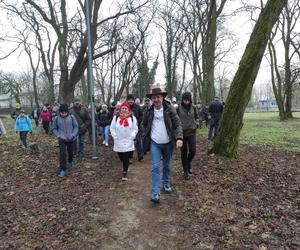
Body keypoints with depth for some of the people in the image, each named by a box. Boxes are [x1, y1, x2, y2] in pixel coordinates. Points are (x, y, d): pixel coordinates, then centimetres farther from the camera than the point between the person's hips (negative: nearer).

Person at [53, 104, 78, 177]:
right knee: (62, 153, -12)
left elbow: (76, 126, 2)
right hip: (62, 139, -1)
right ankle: (62, 169, 0)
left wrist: (74, 134, -11)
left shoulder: (71, 117, -6)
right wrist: (58, 135, -9)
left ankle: (70, 162, 48)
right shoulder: (56, 119, -4)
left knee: (70, 152, 17)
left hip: (71, 139, 1)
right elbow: (54, 129, 7)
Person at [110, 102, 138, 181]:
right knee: (121, 158, 11)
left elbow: (135, 129, 1)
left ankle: (124, 172, 13)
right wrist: (115, 138, -4)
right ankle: (125, 169, 39)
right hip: (118, 142, 2)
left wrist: (131, 138, -8)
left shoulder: (132, 118, -1)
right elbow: (112, 128, 4)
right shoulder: (116, 118, 2)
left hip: (128, 142, -2)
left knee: (126, 158, -4)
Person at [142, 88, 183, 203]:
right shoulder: (149, 111, -3)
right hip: (154, 143, 0)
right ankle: (155, 193, -3)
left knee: (167, 166, 17)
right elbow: (144, 124, 13)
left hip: (168, 143, 1)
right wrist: (146, 136, 2)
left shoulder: (170, 109, -9)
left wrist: (179, 138, -24)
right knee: (156, 167, -6)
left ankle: (166, 184, 39)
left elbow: (178, 124, -10)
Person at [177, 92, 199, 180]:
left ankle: (189, 163, 30)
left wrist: (196, 123, 2)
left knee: (192, 151, -4)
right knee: (184, 153, 6)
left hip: (192, 132, 2)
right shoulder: (178, 108, -7)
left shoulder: (193, 108, 1)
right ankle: (186, 171, 21)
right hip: (182, 132, -2)